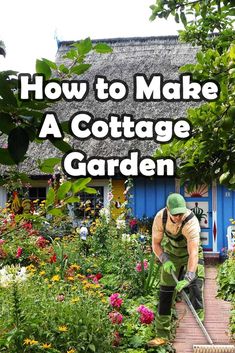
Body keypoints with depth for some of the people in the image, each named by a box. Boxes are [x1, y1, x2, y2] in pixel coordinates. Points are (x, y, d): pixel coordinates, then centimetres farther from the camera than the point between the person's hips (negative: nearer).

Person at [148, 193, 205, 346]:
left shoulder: (191, 222, -35)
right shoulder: (160, 217, -22)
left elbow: (193, 253, -41)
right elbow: (156, 243, -9)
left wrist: (187, 278, -50)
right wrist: (165, 260, -25)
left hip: (190, 255, -3)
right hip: (171, 255, 3)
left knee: (195, 287, -20)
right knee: (165, 293, 0)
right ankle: (163, 335, 8)